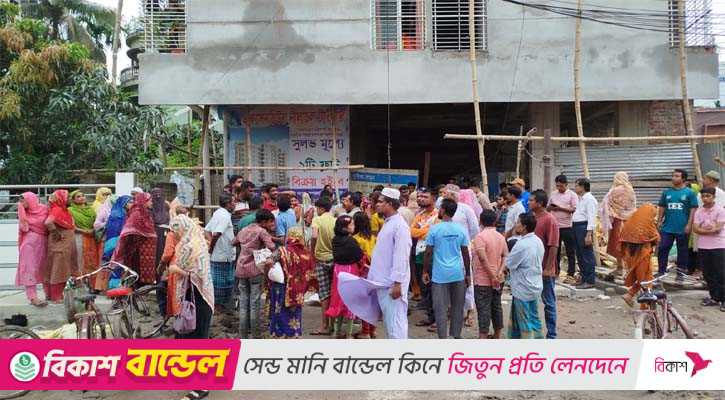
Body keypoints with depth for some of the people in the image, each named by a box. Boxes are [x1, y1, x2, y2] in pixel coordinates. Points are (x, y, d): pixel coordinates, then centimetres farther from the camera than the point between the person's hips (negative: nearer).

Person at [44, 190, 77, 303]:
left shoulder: (64, 210, 13)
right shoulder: (57, 210, -16)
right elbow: (48, 223, -32)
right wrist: (56, 234, -22)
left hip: (67, 245, 9)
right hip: (59, 245, -9)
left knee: (63, 270, 15)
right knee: (58, 269, -1)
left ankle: (58, 294, 25)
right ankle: (56, 297, 7)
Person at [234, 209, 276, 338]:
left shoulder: (243, 231, 15)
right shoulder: (262, 231, -5)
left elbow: (233, 242, 30)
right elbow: (271, 247, -19)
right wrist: (270, 259, -4)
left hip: (241, 270, 6)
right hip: (256, 270, -6)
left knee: (243, 303, 9)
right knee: (255, 303, -1)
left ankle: (243, 336, 11)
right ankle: (256, 336, 3)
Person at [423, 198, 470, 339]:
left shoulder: (434, 229, -6)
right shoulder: (461, 229, 2)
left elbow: (428, 253, -5)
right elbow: (466, 254, 5)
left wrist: (425, 272, 6)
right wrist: (468, 274, 14)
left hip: (439, 275, -3)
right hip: (458, 274, 3)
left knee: (440, 309, 3)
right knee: (458, 307, 13)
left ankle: (443, 338, 3)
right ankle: (456, 335, 20)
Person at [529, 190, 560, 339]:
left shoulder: (549, 220, -15)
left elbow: (553, 246, -17)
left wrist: (548, 269, -18)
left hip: (545, 270, -7)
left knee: (549, 303, 5)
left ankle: (551, 336, 16)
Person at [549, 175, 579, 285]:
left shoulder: (572, 195, -2)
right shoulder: (553, 194, 12)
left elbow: (575, 209, -11)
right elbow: (547, 208, 17)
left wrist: (560, 208, -17)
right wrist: (550, 207, -7)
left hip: (567, 227, -5)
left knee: (570, 252, 1)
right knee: (555, 250, 12)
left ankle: (570, 275, 6)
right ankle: (555, 272, 23)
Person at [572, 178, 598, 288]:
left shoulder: (589, 199, -11)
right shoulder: (580, 199, 19)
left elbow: (591, 217, -18)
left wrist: (589, 234, -24)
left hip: (584, 227, -10)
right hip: (577, 227, 10)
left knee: (587, 255, -5)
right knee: (580, 255, 14)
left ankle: (589, 281, 0)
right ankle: (584, 279, 24)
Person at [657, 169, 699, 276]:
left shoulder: (689, 193, -3)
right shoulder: (667, 192, 7)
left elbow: (693, 210, -5)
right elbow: (662, 208, 11)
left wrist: (689, 225, -12)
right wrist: (659, 222, 5)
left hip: (682, 229, -3)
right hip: (667, 228, 3)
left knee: (682, 251, 8)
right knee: (662, 249, 2)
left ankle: (681, 273, 19)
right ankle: (661, 272, 12)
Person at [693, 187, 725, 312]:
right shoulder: (698, 211, 7)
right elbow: (695, 229, -2)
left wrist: (703, 229, -4)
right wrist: (711, 229, -11)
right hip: (702, 247, 4)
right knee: (707, 274, 9)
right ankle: (714, 297, 19)